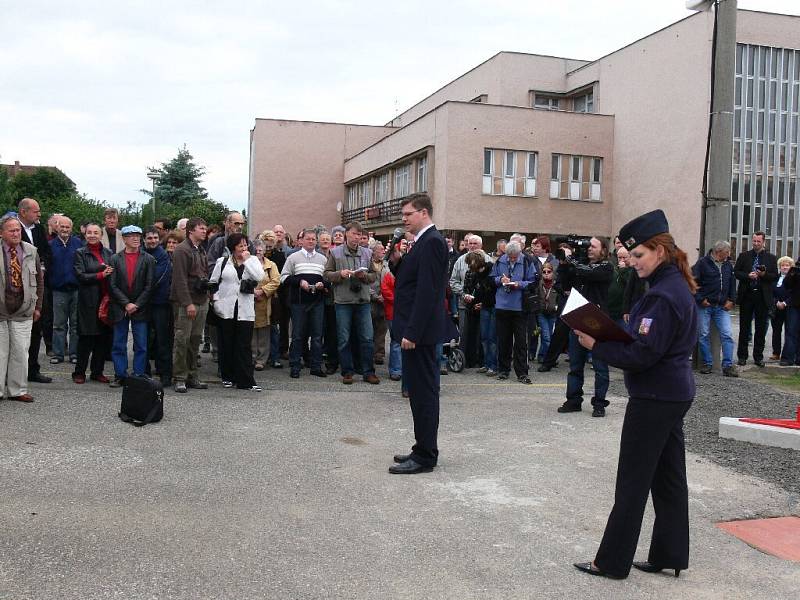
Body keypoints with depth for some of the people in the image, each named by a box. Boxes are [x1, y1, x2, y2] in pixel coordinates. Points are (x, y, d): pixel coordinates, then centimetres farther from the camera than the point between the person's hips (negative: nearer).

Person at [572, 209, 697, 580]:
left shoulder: (663, 295, -21)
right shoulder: (676, 286, 10)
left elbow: (643, 355, -23)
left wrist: (596, 346, -18)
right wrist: (610, 337, 1)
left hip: (654, 397, -10)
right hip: (674, 393, 10)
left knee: (633, 481, -1)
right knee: (668, 476, 15)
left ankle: (612, 562, 10)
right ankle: (669, 556, 25)